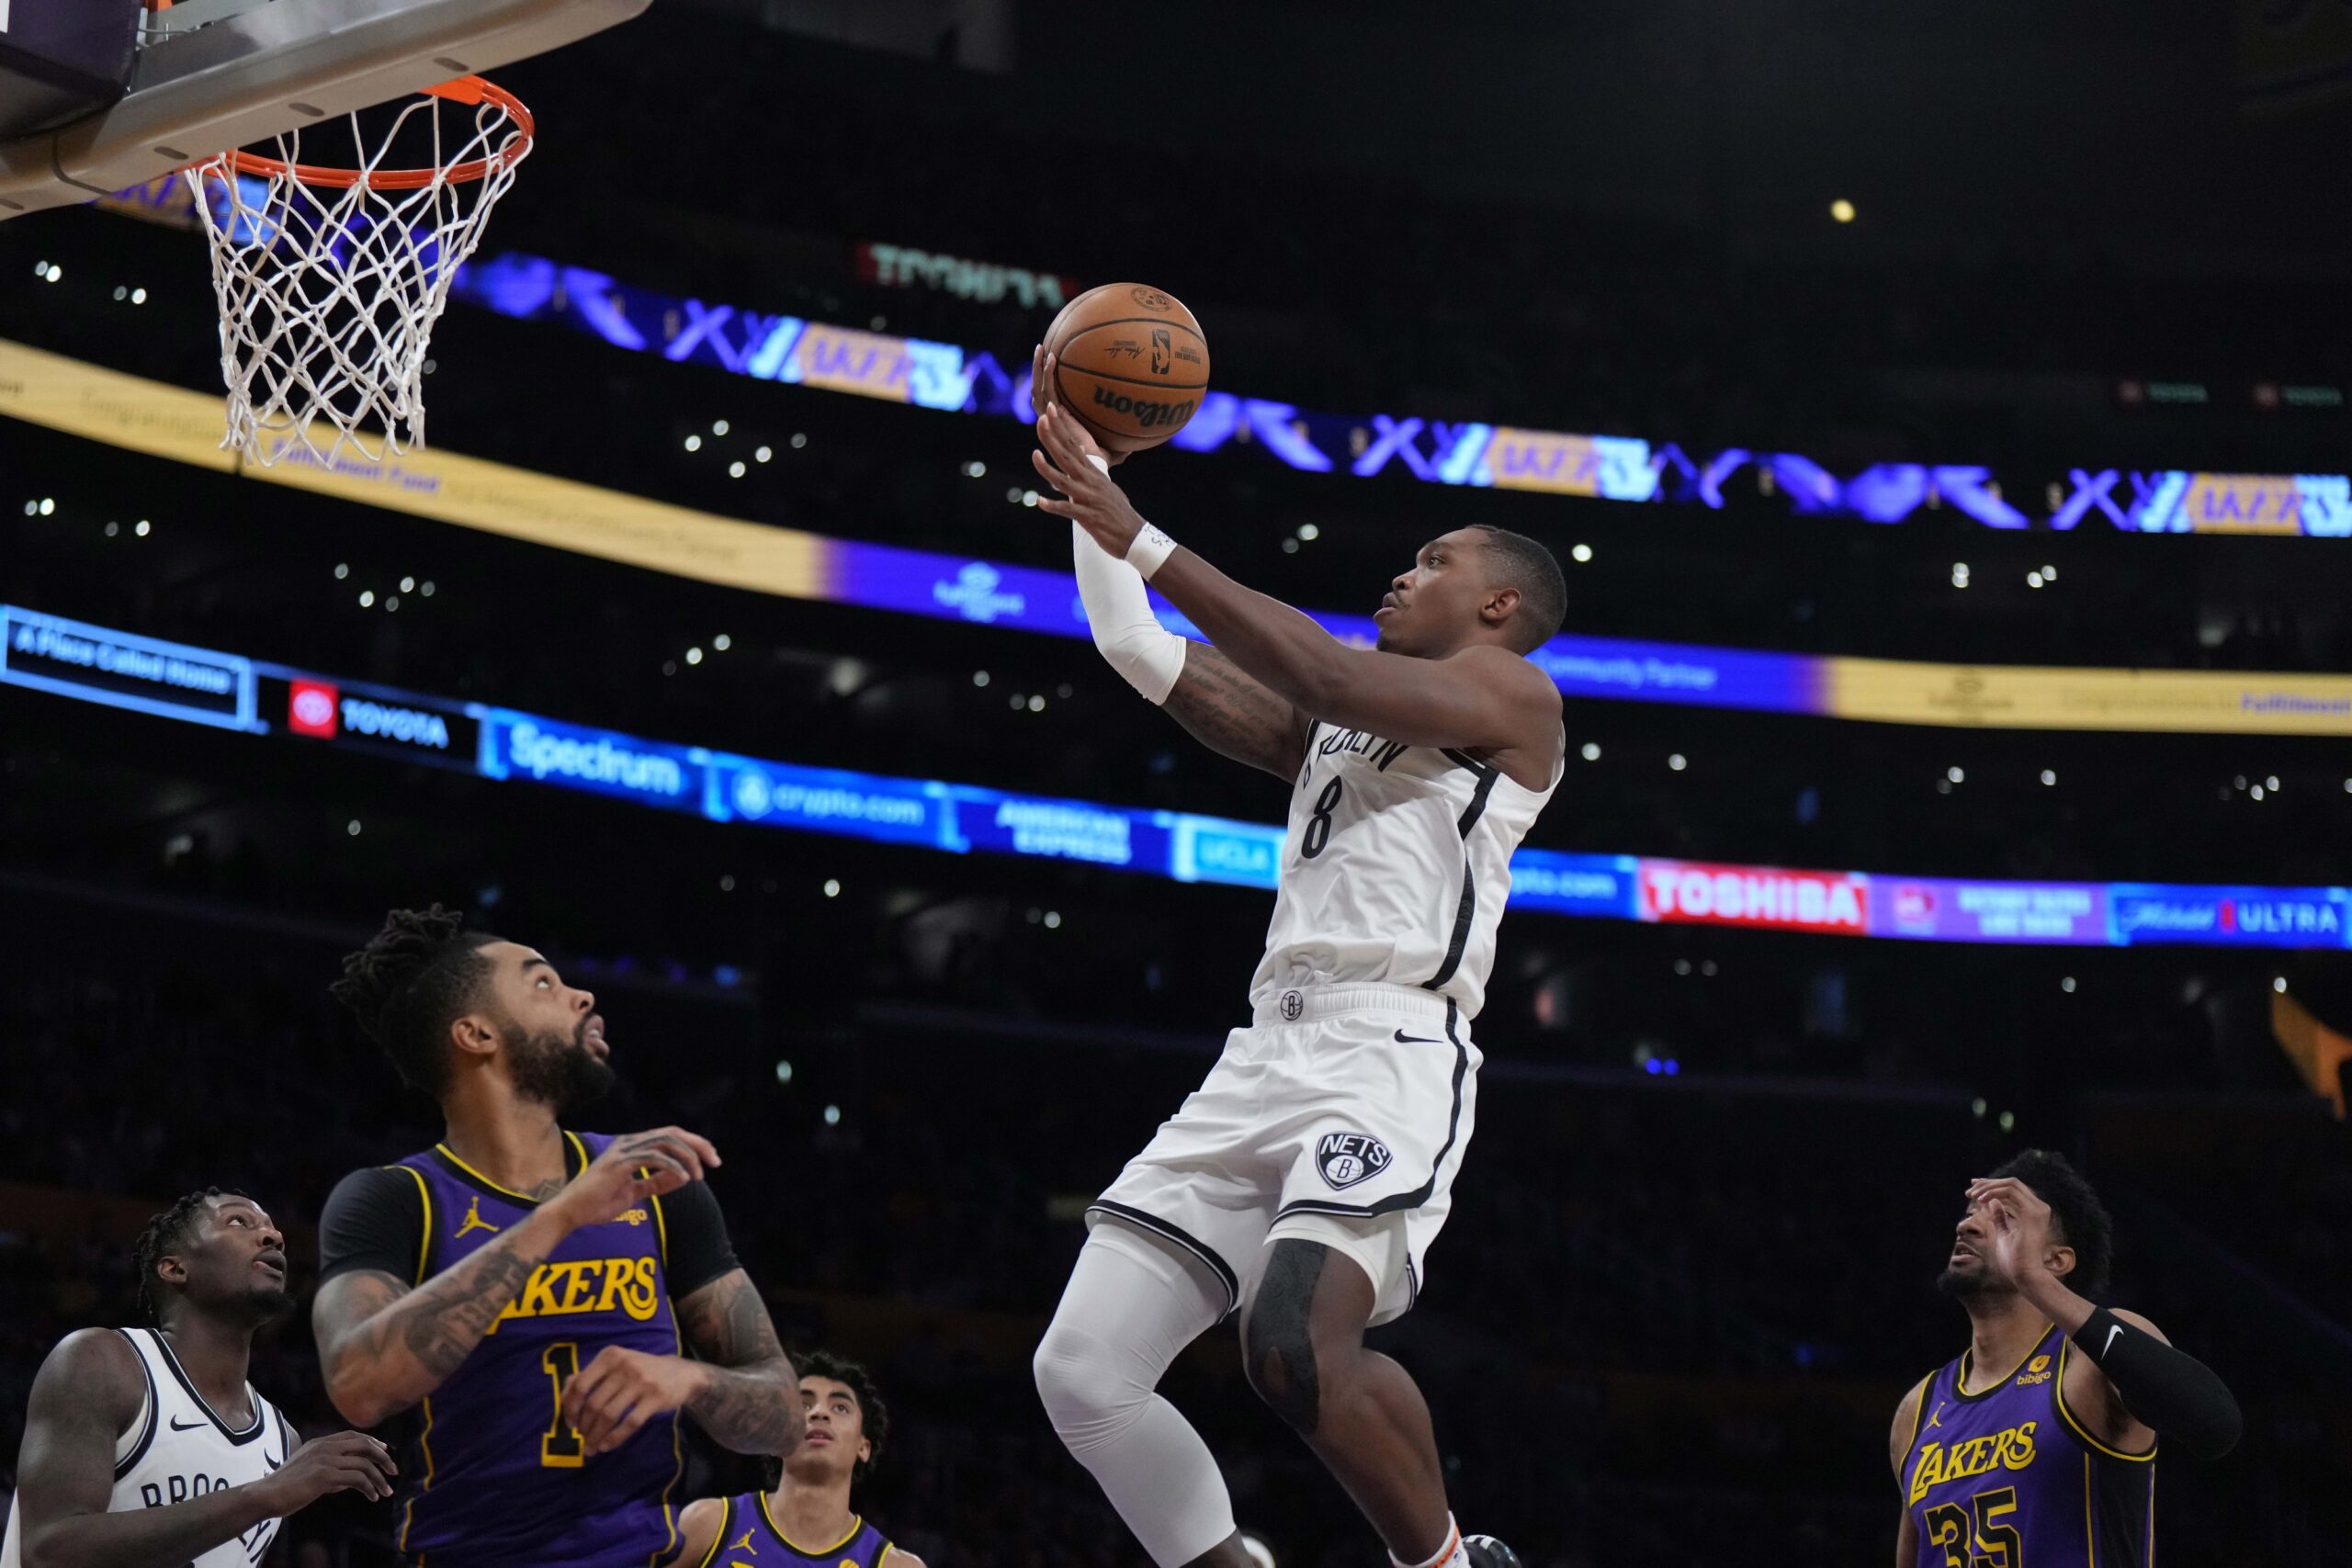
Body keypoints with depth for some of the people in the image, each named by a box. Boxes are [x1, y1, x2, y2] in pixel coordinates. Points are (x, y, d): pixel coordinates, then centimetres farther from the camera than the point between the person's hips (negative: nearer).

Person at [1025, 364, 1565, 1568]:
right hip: (1269, 1053, 8)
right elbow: (1140, 653, 28)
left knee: (1297, 1343, -32)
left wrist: (1142, 541, -11)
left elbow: (1325, 673, -10)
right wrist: (1086, 467, 23)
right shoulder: (1330, 728, 30)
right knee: (1082, 1372, -5)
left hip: (1391, 1052, -8)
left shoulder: (1509, 691, 6)